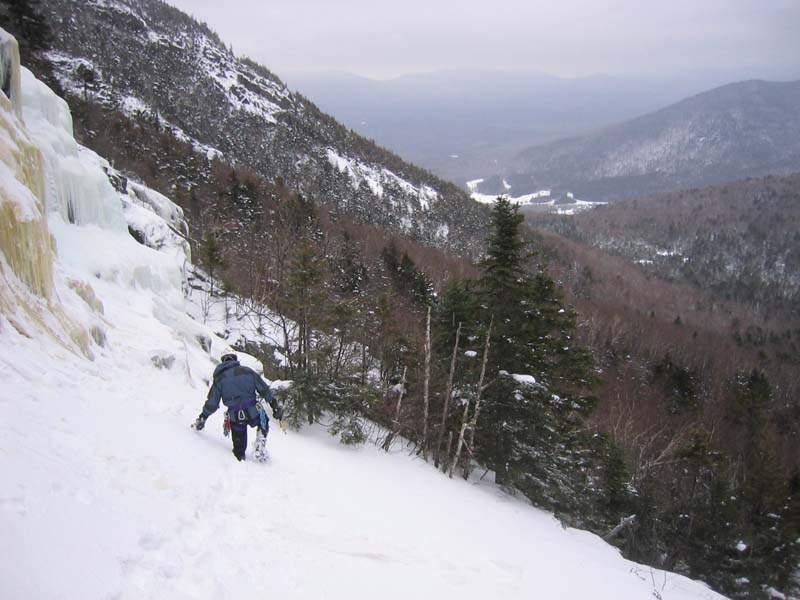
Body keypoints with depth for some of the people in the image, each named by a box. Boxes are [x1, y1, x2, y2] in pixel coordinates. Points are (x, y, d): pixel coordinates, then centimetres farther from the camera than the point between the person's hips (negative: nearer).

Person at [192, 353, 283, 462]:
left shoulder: (219, 379, 7)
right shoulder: (247, 371, 5)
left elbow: (211, 404, 6)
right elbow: (264, 389, 4)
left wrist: (202, 418, 20)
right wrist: (275, 405, 9)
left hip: (235, 419, 1)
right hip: (253, 413, -1)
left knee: (239, 448, 19)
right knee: (263, 424, 27)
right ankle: (260, 445, 6)